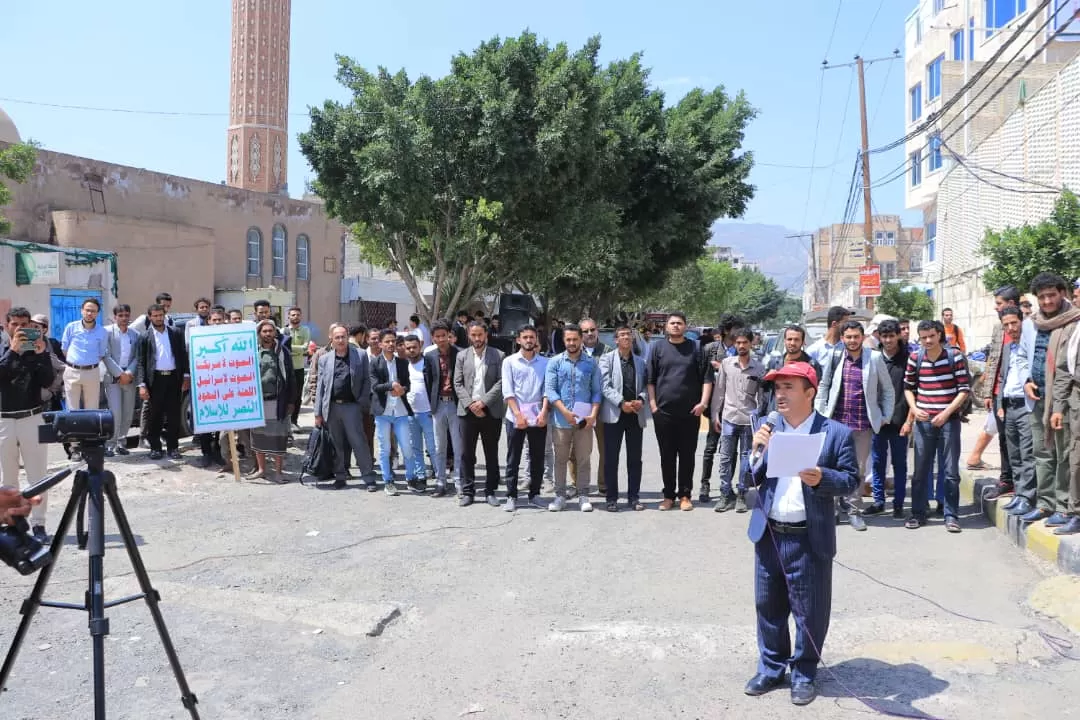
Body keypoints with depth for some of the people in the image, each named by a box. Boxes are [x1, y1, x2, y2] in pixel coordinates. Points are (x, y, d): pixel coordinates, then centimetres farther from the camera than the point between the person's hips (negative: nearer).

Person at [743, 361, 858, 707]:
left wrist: (822, 478, -24)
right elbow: (750, 480, 5)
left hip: (810, 538, -4)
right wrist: (754, 448, -12)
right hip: (768, 534, 4)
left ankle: (804, 673, 27)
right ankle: (770, 667, 32)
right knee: (768, 606, 15)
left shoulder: (837, 433, -7)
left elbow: (851, 480, -6)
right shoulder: (767, 429, 5)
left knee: (809, 611, 9)